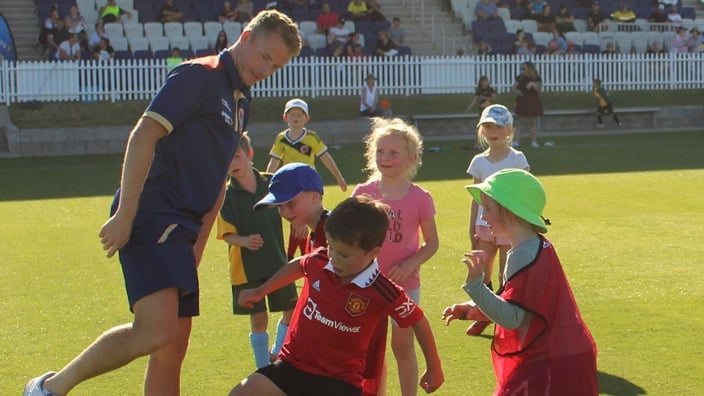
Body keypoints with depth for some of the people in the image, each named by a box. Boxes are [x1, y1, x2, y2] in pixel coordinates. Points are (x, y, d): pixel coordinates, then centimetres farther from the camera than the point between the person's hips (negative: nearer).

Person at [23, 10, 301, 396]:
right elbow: (143, 135, -17)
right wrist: (124, 216, -22)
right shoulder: (198, 76, -7)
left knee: (171, 353, 7)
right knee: (157, 330, -23)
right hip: (152, 217, -9)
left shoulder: (240, 102, 20)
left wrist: (197, 246, 22)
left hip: (180, 230, 9)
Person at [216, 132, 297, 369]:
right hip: (246, 266, -3)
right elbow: (227, 234, -15)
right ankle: (264, 370, 17)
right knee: (258, 319, 1)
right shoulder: (226, 194, -10)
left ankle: (277, 354, 33)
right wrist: (244, 241, -32)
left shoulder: (270, 183, -3)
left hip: (276, 261, 3)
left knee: (292, 311, 10)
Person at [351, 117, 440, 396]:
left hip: (405, 282, -2)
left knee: (402, 345, 5)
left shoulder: (420, 198, -8)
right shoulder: (363, 193, -4)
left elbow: (431, 242, -2)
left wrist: (410, 264, -17)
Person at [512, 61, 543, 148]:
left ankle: (534, 141, 8)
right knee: (520, 122, -2)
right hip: (522, 103, 1)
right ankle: (516, 141, -4)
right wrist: (516, 91, -16)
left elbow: (539, 89, -11)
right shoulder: (520, 78, 5)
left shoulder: (536, 78, -1)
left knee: (533, 123, 3)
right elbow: (513, 88, 5)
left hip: (533, 102, -1)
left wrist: (533, 84, -28)